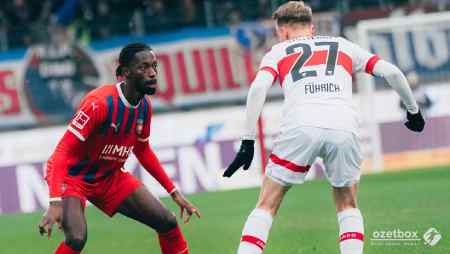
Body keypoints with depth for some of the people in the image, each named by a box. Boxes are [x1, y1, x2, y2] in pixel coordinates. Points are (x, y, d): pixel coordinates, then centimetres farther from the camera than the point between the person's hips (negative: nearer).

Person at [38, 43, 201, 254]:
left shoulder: (144, 105, -4)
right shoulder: (99, 103, -28)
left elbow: (142, 151, 14)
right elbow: (63, 151, -31)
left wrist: (174, 192, 13)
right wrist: (55, 202, -42)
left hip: (110, 177, 8)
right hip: (73, 176, -8)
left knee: (168, 224, 4)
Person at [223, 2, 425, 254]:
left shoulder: (278, 52, 23)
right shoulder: (343, 46, 29)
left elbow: (258, 88, 3)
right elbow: (391, 72, 18)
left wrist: (248, 142, 0)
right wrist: (413, 110, 31)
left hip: (301, 129, -2)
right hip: (344, 129, 2)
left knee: (267, 205, 11)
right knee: (348, 206, 22)